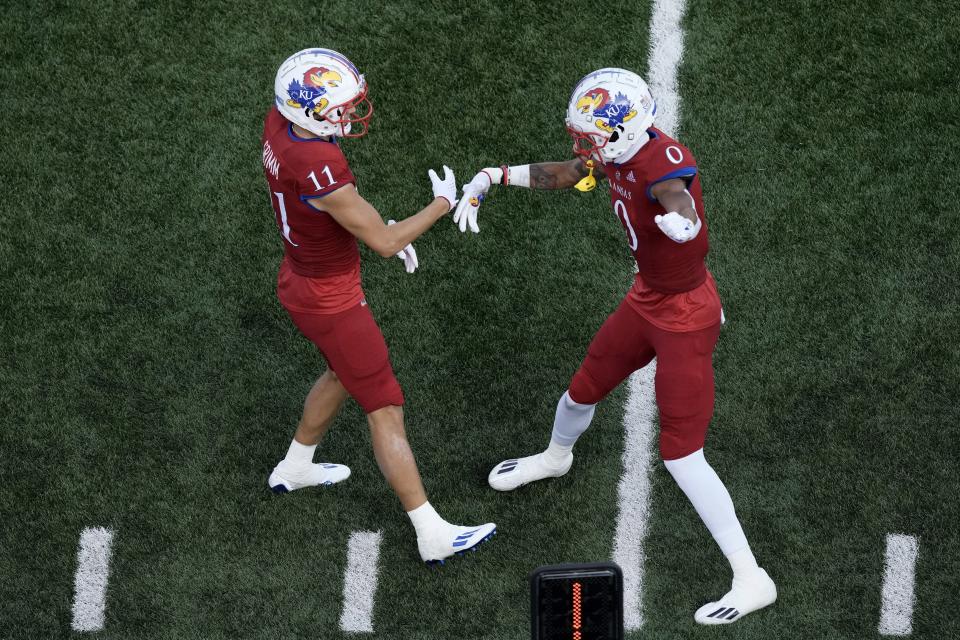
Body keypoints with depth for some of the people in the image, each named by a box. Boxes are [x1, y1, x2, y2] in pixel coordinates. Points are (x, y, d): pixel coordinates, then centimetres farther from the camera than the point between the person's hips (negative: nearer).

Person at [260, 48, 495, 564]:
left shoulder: (280, 122, -10)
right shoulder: (318, 168, -37)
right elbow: (384, 244, -28)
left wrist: (379, 227, 7)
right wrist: (442, 204, -14)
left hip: (301, 278, 9)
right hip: (329, 302, -9)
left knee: (345, 374, 33)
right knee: (385, 411, 2)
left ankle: (294, 468, 51)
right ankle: (433, 536, 10)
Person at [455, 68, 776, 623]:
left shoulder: (664, 163, -31)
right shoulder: (617, 152, -5)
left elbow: (675, 193, -55)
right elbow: (564, 174, 14)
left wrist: (680, 218, -78)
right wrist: (493, 179, 18)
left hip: (685, 316, -9)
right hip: (648, 298, 9)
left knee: (681, 455, -9)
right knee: (588, 385, 29)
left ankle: (752, 580, -2)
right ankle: (556, 457, 64)